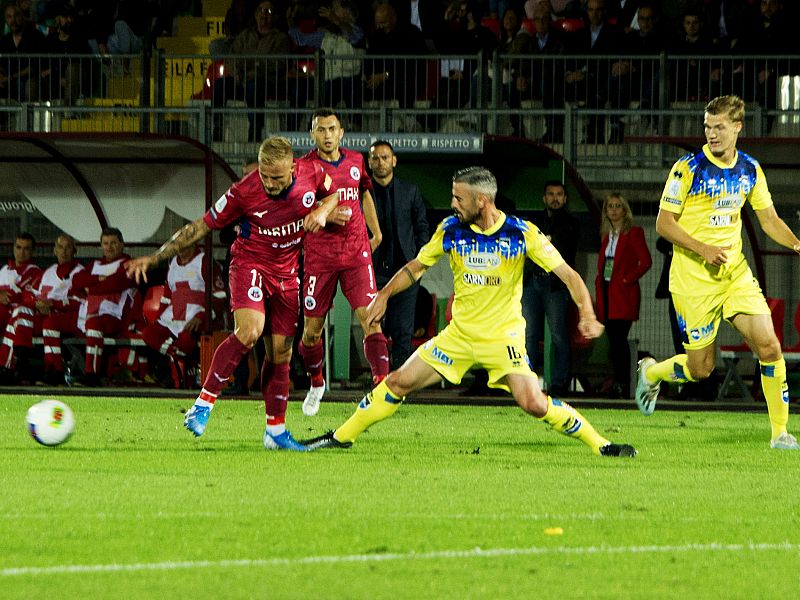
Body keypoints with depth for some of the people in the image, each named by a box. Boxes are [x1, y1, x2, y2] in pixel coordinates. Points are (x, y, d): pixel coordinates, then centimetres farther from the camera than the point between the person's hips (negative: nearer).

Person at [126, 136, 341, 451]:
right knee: (249, 330, -29)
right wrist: (156, 257, -12)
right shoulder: (244, 192, -21)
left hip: (286, 272, 4)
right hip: (249, 263, -4)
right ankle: (204, 404, -24)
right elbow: (202, 225, -11)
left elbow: (334, 193, 13)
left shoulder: (312, 174, -11)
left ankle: (276, 431, 16)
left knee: (280, 352, 5)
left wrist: (323, 210, -11)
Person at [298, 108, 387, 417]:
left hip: (357, 252, 2)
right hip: (319, 256, -2)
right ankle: (316, 384, 29)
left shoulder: (355, 161, 9)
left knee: (370, 319, -13)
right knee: (312, 330, 4)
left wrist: (376, 233, 30)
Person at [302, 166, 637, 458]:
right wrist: (384, 295, 4)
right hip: (459, 335, 4)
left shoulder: (521, 234, -14)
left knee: (535, 405, -20)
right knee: (398, 382, -1)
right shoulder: (451, 230, -3)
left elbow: (568, 274, -13)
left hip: (503, 336, -4)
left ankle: (599, 445, -4)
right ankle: (342, 436, 15)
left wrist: (587, 314, -27)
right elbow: (418, 266, 14)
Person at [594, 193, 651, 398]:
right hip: (607, 294, 7)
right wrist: (599, 284, 10)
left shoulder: (633, 233, -4)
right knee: (613, 340, 6)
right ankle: (618, 386, 9)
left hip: (623, 294, -7)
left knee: (619, 339, -14)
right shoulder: (607, 235, 18)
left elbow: (646, 261, -11)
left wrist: (627, 280, -13)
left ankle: (622, 386, -15)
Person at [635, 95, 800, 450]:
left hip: (736, 271, 4)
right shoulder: (689, 168, -11)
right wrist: (703, 249, -20)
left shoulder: (750, 169, 5)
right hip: (693, 277, -4)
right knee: (700, 369, 1)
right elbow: (664, 223, -8)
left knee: (769, 346, -11)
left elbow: (769, 220, 13)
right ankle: (651, 372, 34)